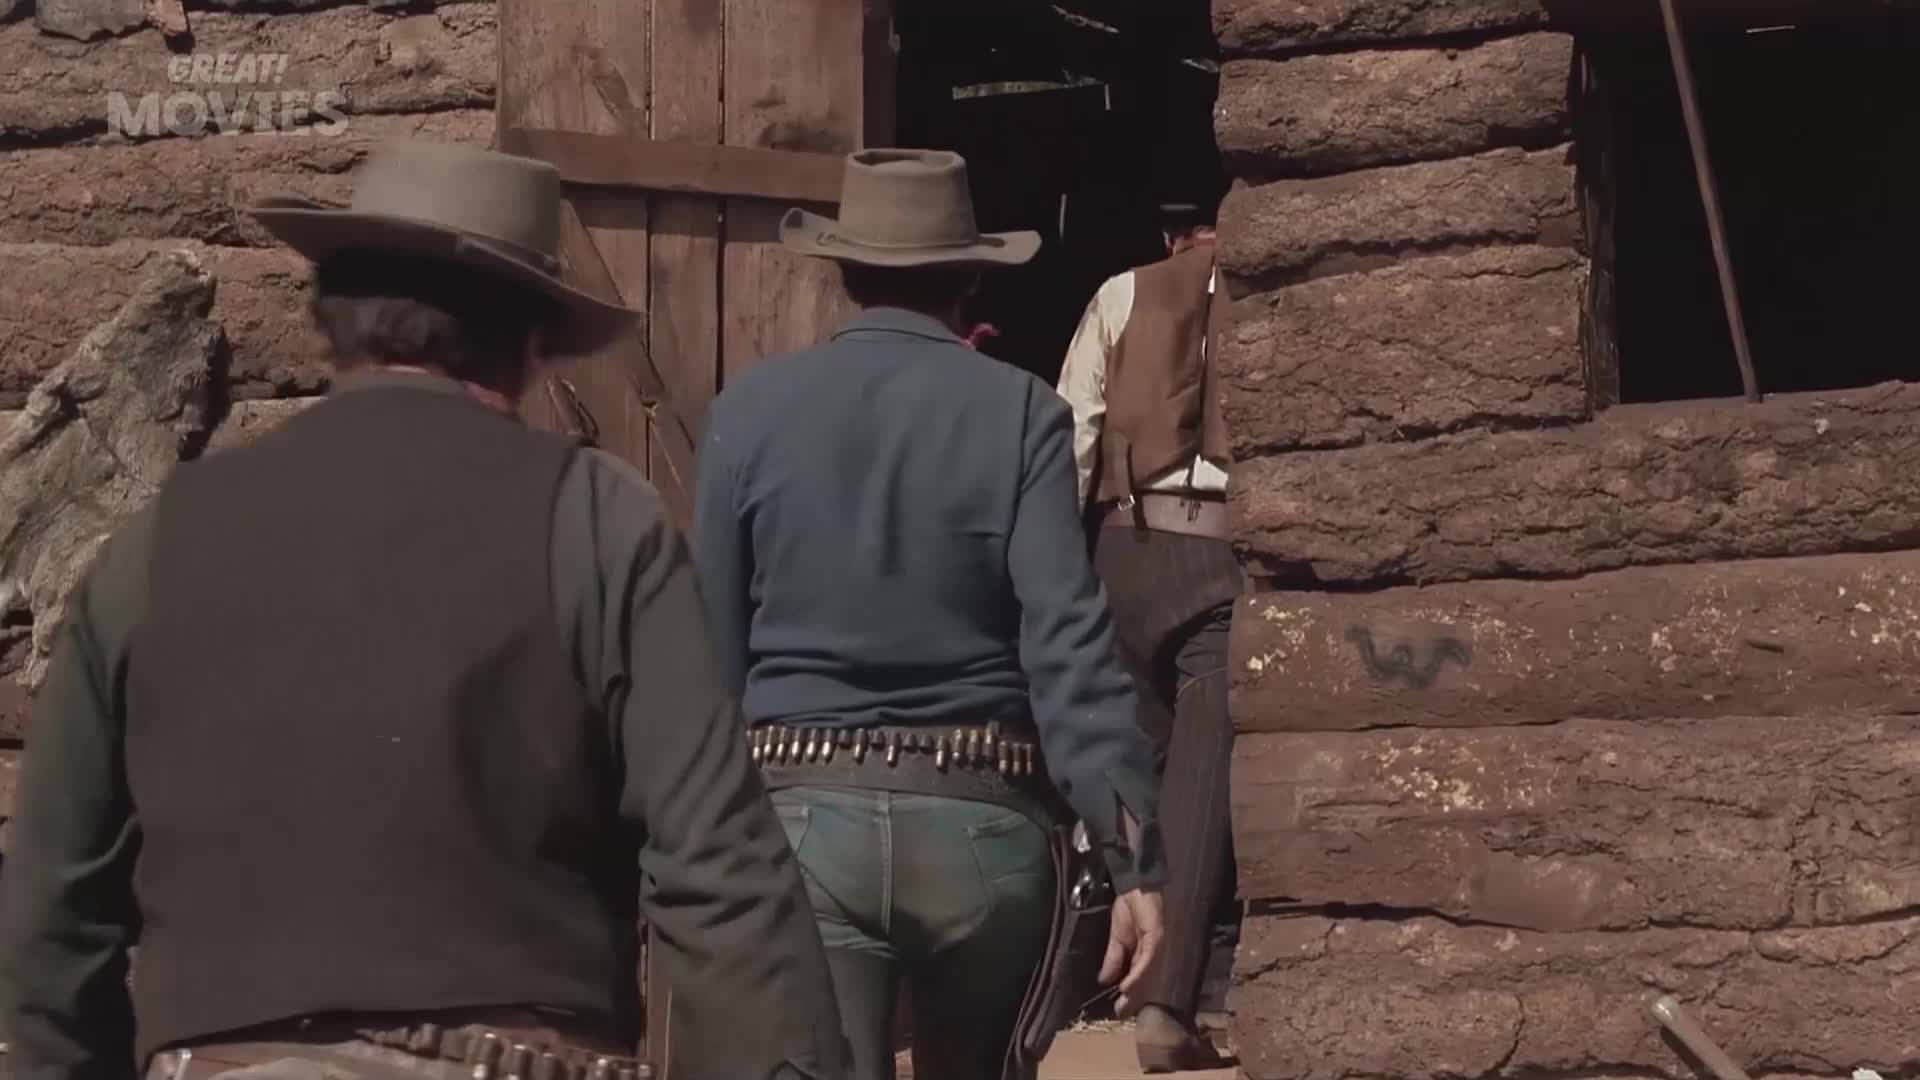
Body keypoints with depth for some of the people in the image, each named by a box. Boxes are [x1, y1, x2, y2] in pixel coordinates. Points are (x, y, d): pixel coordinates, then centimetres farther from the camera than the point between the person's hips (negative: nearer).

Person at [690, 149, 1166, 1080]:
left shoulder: (748, 410, 3)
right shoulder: (1019, 413, -2)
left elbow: (713, 647, 5)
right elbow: (1069, 645, -10)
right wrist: (1133, 856, -11)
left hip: (800, 814, -1)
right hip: (980, 818, 1)